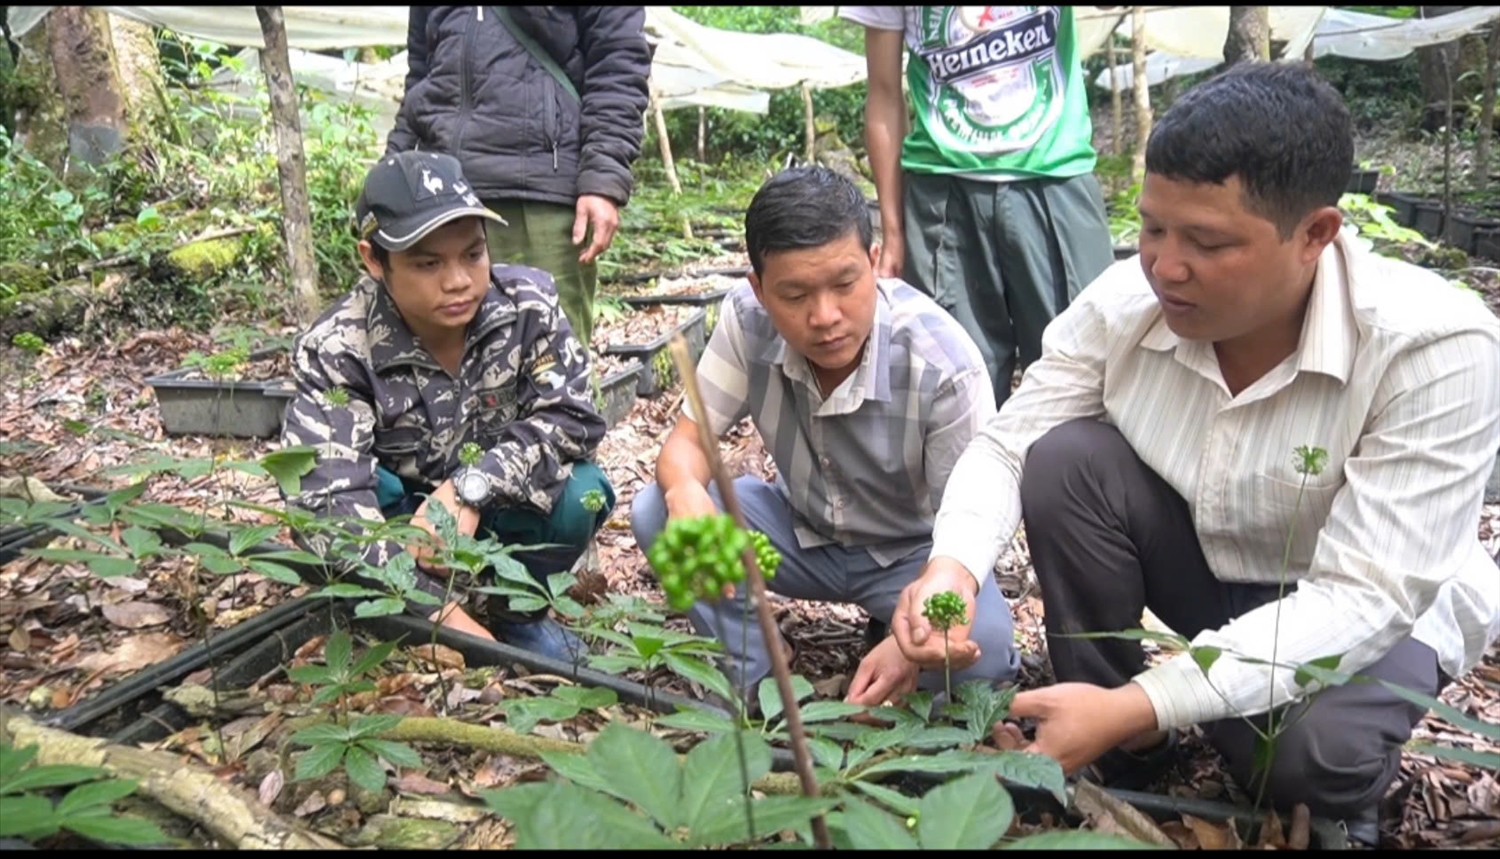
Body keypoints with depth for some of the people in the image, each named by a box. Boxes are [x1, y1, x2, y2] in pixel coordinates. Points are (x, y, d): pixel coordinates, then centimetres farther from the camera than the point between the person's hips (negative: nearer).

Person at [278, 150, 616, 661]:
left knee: (579, 492, -28)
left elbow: (572, 419, -22)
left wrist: (469, 489, -38)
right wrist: (441, 611, -44)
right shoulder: (336, 351, -25)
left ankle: (516, 613, 1)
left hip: (494, 511, 2)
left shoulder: (527, 304, -18)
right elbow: (328, 503, -34)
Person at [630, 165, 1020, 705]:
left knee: (979, 647, -33)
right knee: (655, 512, -21)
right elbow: (688, 439, -13)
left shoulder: (944, 366, -31)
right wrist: (685, 491, -39)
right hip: (803, 531, 3)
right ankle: (755, 683, -5)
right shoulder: (747, 318, -21)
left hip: (911, 549, -3)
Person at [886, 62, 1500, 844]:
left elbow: (1364, 597, -35)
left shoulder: (1435, 348, -32)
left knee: (1309, 751, -35)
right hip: (1201, 565, 4)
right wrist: (951, 567, -37)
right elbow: (1005, 448, -14)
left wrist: (1139, 707, -45)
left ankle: (1332, 789, 6)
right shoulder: (1124, 302, -21)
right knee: (1067, 458, -24)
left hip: (1371, 608, -3)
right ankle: (1118, 755, -6)